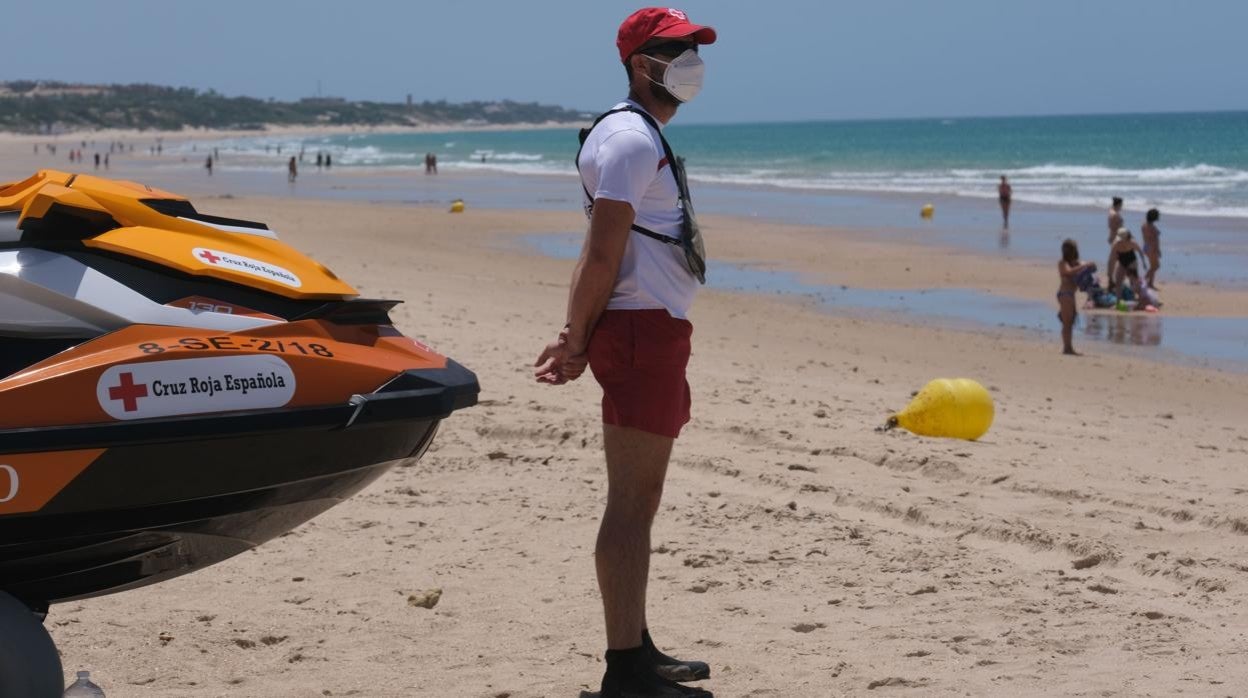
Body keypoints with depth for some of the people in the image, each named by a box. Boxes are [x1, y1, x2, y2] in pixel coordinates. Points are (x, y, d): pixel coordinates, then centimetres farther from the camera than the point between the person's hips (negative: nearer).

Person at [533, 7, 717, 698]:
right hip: (643, 330, -11)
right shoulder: (630, 138, -13)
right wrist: (578, 342, -11)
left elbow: (596, 255, 17)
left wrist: (575, 335, 11)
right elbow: (602, 254, -17)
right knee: (631, 505, -10)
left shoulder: (643, 137, 21)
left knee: (638, 501, 15)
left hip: (654, 332, 11)